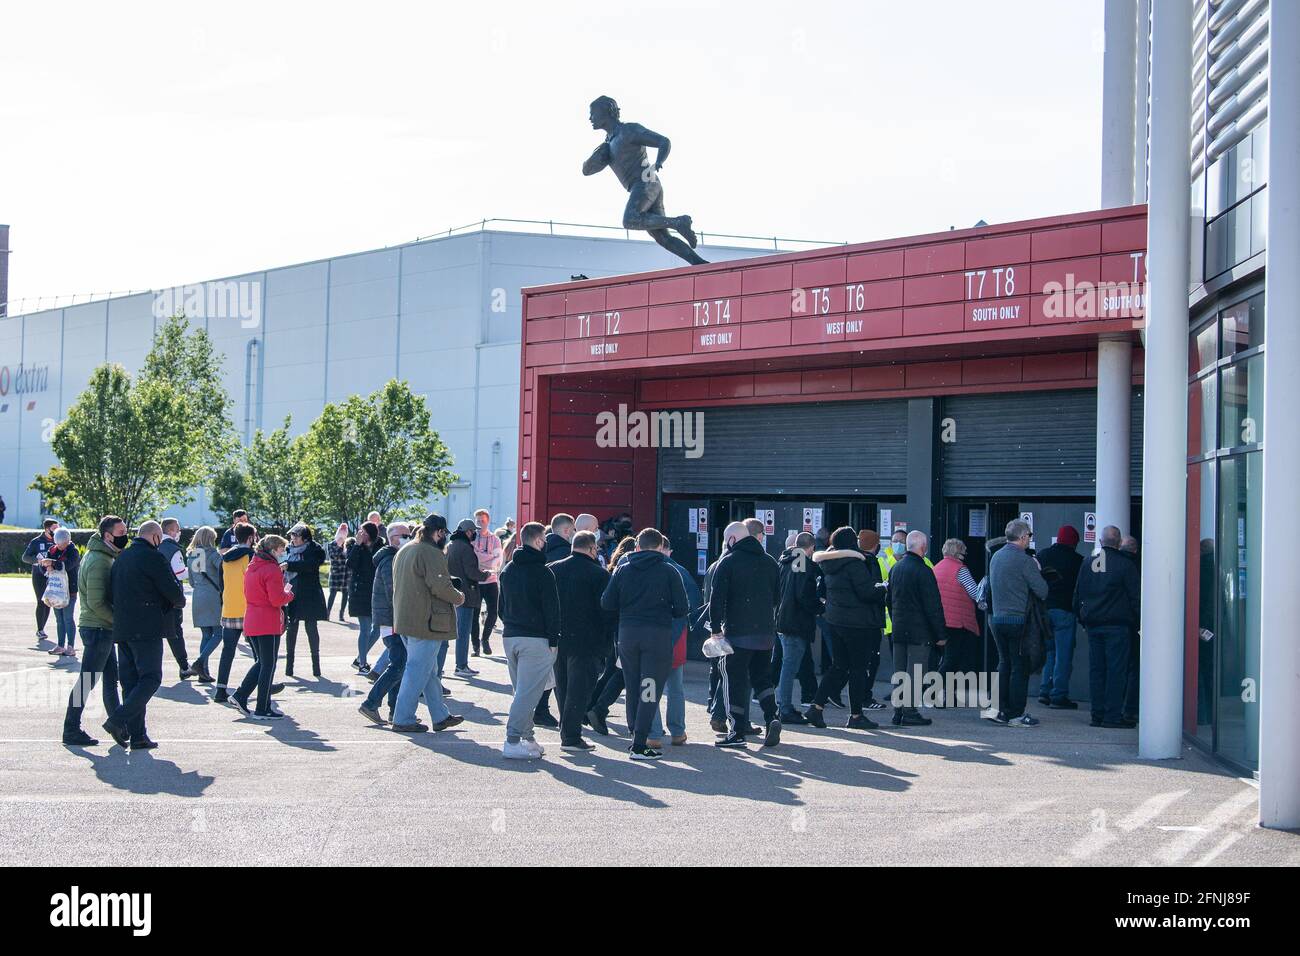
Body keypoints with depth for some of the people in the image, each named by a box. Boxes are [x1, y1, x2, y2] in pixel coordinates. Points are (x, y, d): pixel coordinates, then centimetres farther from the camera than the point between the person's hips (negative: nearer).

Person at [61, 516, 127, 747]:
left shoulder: (105, 557, 13)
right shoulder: (99, 561, -18)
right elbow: (96, 602, -23)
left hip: (103, 628, 10)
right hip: (97, 628, -10)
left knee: (111, 677, 16)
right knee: (87, 681, -4)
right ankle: (71, 730, 3)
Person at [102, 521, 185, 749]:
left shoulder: (121, 558, 16)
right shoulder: (153, 557, -9)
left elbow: (111, 595, 19)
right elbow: (173, 591, -9)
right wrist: (180, 602, 12)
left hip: (121, 629, 8)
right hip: (147, 629, -8)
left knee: (130, 680, 9)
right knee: (151, 678, -4)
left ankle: (137, 735, 7)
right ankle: (119, 720, -18)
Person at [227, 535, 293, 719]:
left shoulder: (251, 567, 13)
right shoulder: (272, 569, -14)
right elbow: (277, 599, -19)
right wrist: (289, 593, 1)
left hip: (251, 623, 8)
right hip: (269, 624, -8)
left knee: (261, 662, 19)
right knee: (268, 666, 0)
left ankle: (239, 696, 10)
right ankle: (262, 710, 3)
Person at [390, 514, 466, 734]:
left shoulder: (404, 551, 15)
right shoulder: (432, 553, -16)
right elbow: (440, 585, -24)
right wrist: (458, 598, -5)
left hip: (405, 620, 10)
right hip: (426, 623, -10)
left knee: (429, 671, 16)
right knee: (418, 671, -2)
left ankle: (441, 716, 23)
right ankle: (403, 719, 1)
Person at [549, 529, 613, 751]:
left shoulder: (553, 569, 7)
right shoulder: (599, 574, -8)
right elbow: (607, 610, -9)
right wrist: (607, 641, -1)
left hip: (557, 639, 5)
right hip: (586, 641, -5)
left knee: (562, 687, 14)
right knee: (579, 688, -1)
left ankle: (567, 733, 20)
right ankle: (571, 737, -3)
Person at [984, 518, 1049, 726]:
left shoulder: (995, 556, 10)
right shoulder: (1024, 560, -13)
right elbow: (1042, 590, -14)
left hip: (996, 617, 7)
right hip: (1018, 619, -7)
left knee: (1004, 663, 15)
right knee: (1020, 666, 0)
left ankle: (1000, 709, 14)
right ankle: (1015, 713, 3)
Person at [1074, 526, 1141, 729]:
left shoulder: (1087, 563, 8)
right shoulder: (1125, 564, -7)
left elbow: (1078, 595, 13)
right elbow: (1135, 596, -5)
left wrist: (1083, 620, 20)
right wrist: (1138, 621, 4)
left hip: (1093, 624, 5)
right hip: (1117, 624, -5)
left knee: (1096, 669, 8)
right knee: (1116, 670, -2)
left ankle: (1097, 714, 10)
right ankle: (1113, 715, -4)